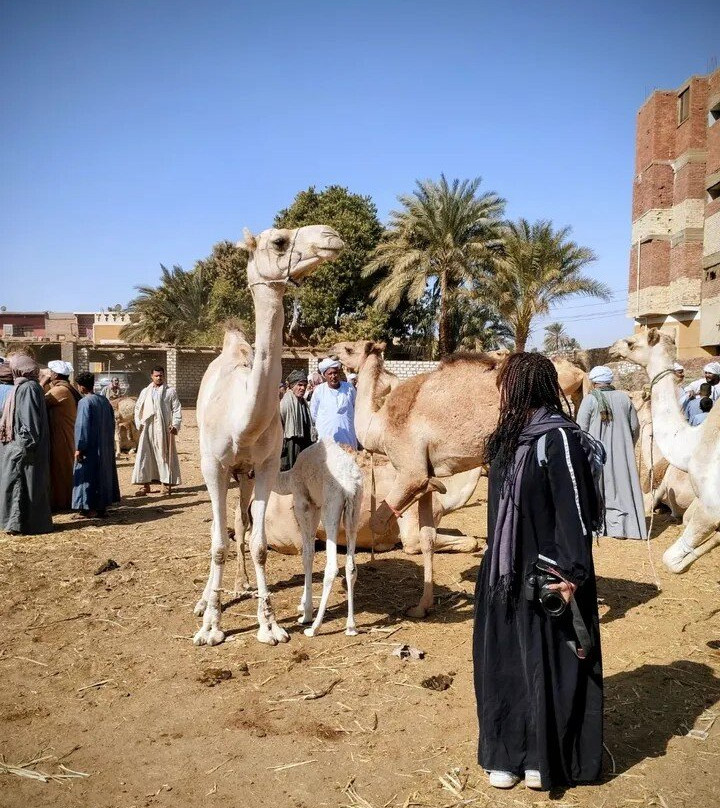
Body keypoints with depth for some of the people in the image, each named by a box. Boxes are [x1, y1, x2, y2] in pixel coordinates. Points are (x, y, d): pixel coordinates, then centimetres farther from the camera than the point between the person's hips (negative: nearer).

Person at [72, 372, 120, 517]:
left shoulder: (85, 402, -16)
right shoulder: (104, 400, 6)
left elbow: (82, 426, -19)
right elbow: (112, 422, 12)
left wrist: (79, 447, -15)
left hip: (91, 447, -7)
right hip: (105, 446, 7)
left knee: (88, 476, 1)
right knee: (104, 473, 14)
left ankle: (91, 507, 3)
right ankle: (103, 505, 20)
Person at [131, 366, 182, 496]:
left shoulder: (170, 391, 6)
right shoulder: (145, 392, 14)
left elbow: (176, 409, 2)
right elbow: (138, 408, 18)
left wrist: (175, 425, -10)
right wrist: (139, 424, 6)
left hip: (164, 428, -2)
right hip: (148, 428, 3)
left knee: (165, 455, 2)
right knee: (145, 455, 0)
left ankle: (167, 483, 10)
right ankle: (146, 485, 6)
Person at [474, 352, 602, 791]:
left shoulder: (559, 438, -16)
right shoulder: (512, 437, 9)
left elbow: (575, 509, -20)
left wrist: (571, 572, -23)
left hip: (546, 574, -8)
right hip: (508, 571, 8)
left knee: (549, 663, 6)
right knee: (505, 661, 13)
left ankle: (549, 760, 23)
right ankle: (510, 752, 28)